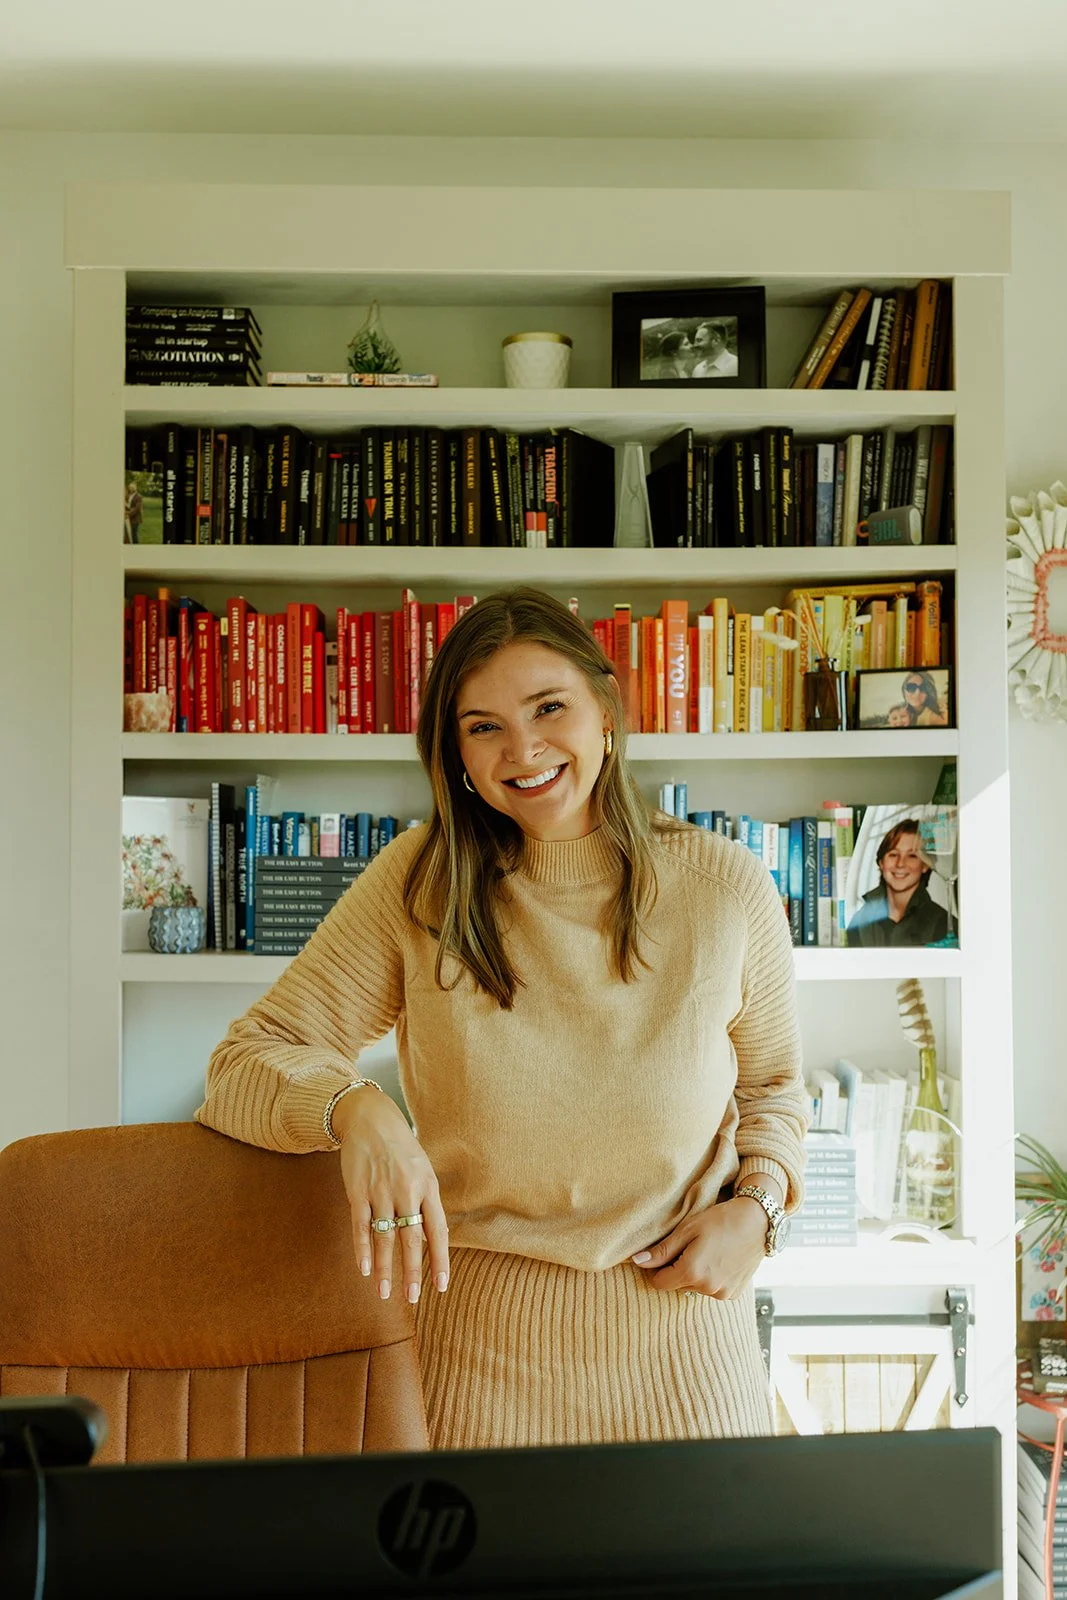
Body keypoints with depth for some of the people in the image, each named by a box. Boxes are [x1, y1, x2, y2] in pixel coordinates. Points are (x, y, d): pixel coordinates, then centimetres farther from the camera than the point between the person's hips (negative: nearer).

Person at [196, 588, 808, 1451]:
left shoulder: (727, 887, -5)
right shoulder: (420, 881, -8)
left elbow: (774, 1084, 12)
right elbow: (248, 1059, -8)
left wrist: (756, 1206, -7)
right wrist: (355, 1109, -28)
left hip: (683, 1339, 1)